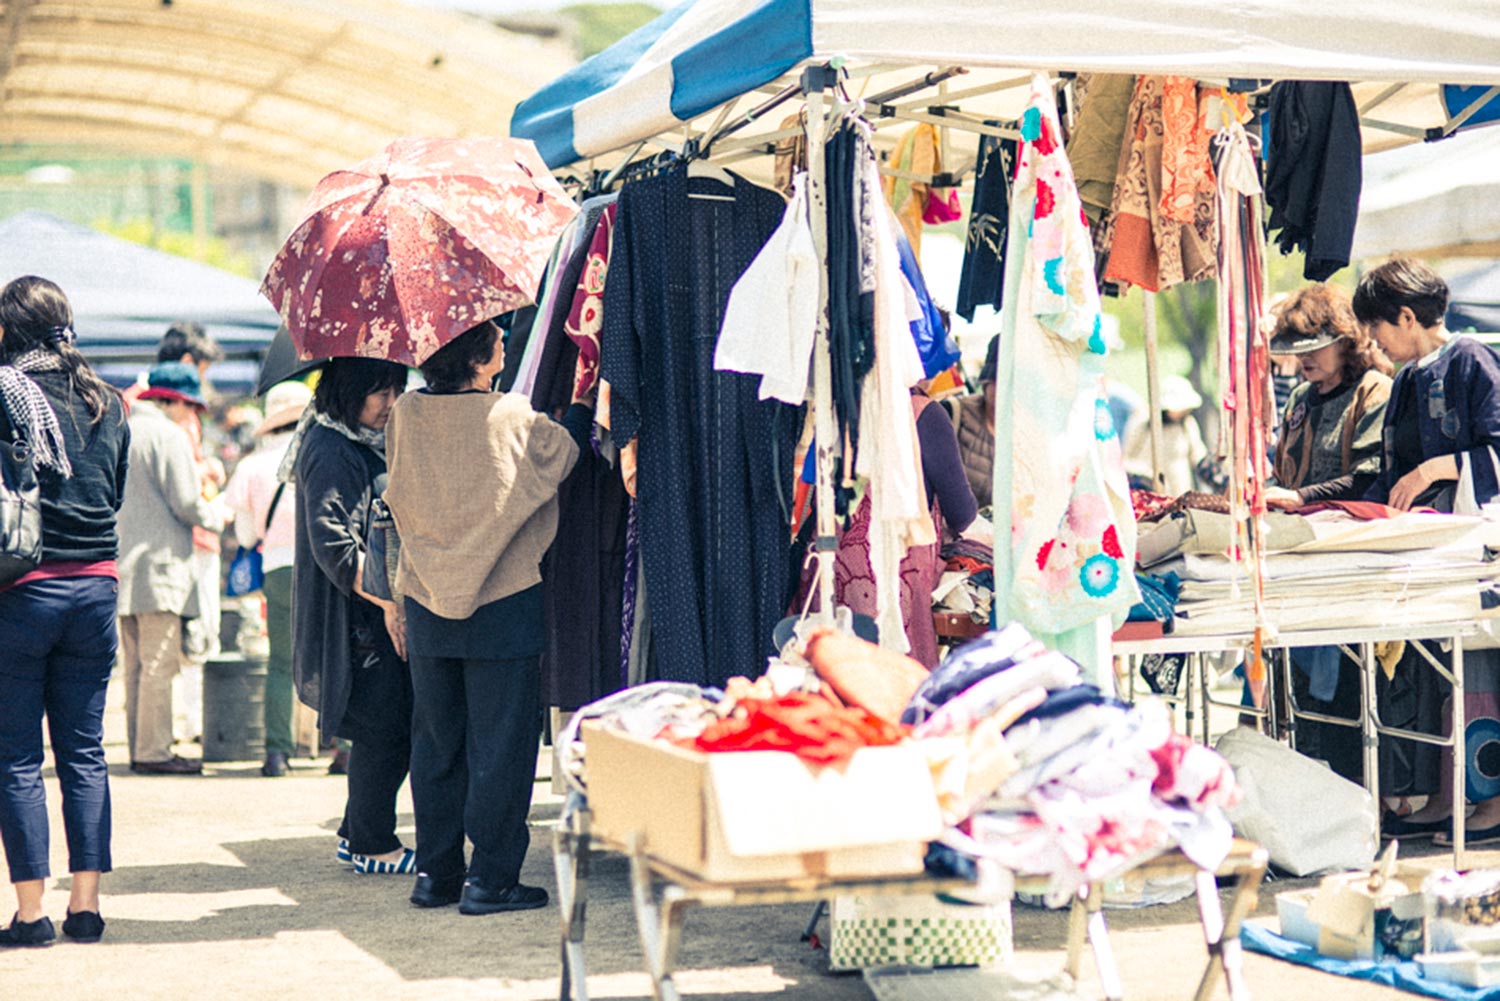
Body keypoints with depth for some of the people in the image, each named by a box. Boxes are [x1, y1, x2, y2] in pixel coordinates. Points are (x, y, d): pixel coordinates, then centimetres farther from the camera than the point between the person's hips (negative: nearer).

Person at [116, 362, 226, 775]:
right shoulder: (169, 435, -9)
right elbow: (187, 504, -14)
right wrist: (218, 514, 7)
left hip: (123, 565, 9)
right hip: (158, 565, -9)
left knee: (136, 664, 12)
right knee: (159, 664, -7)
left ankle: (140, 747, 16)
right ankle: (153, 752, -8)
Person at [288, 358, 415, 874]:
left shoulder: (370, 443, 16)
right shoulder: (330, 452, -15)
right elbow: (332, 542, -23)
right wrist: (388, 598, -26)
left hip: (380, 611, 10)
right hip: (354, 618, -10)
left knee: (395, 729, 12)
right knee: (384, 730, -5)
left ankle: (358, 835, 23)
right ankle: (372, 846, 6)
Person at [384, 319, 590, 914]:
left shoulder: (406, 417, -2)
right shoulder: (511, 420, -14)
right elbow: (565, 450, 3)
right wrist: (585, 397, 15)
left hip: (426, 606, 5)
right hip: (502, 604, -5)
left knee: (435, 741, 14)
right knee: (500, 741, 2)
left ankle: (435, 872, 18)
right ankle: (490, 878, 3)